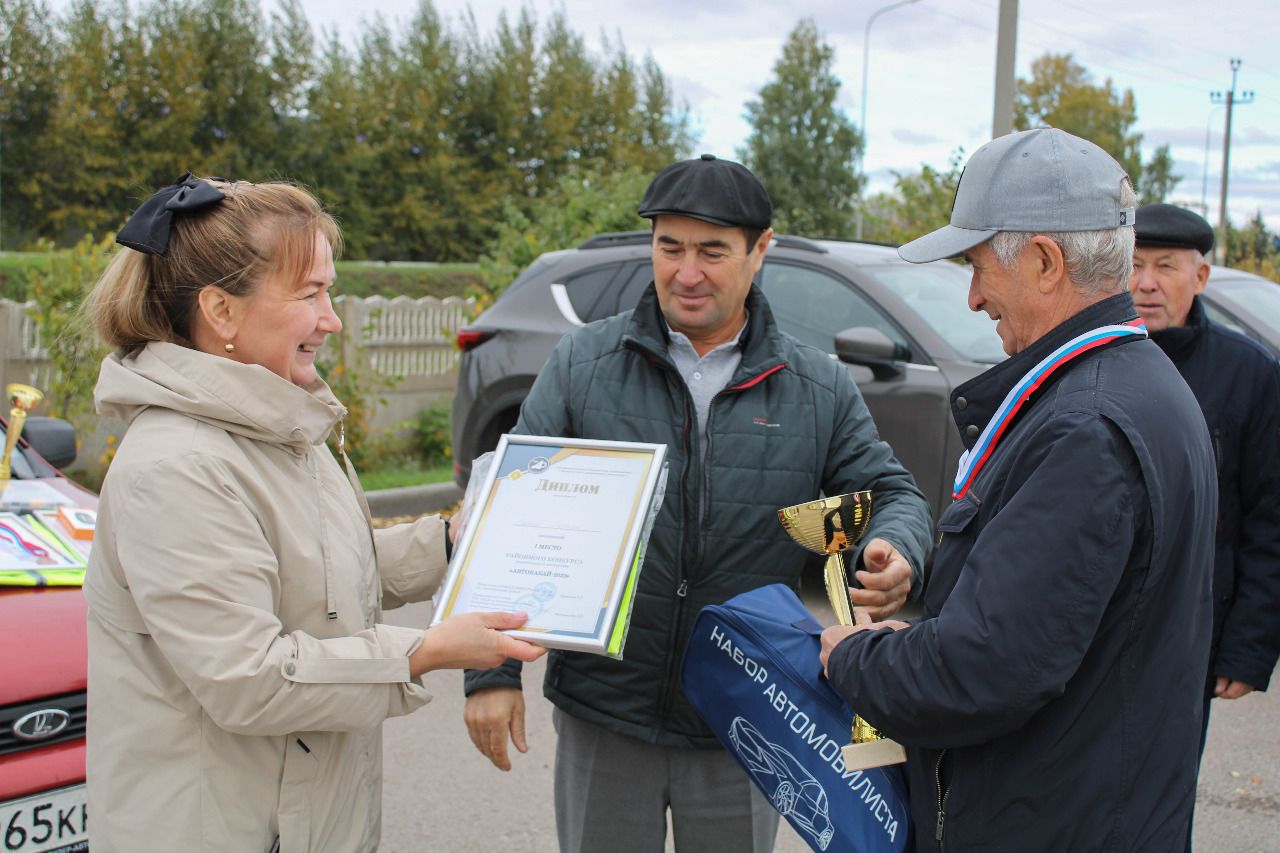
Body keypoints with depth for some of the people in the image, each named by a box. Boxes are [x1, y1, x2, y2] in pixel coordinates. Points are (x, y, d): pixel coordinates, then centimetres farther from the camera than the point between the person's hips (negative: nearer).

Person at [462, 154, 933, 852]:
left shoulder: (820, 389, 0)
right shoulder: (582, 364, -2)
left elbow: (890, 492, 9)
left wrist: (894, 553, -17)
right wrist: (493, 672, -8)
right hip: (602, 718, 0)